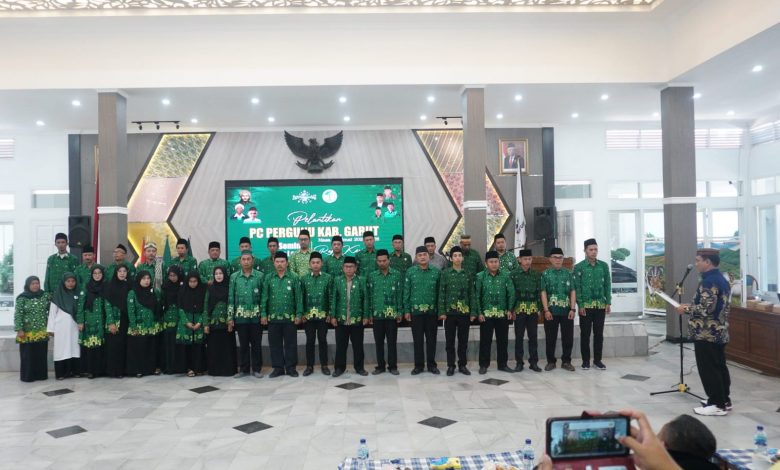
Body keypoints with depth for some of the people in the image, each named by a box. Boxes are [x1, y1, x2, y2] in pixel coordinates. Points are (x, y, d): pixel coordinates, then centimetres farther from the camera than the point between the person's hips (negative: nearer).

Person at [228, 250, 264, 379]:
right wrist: (230, 317, 0)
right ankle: (243, 369, 19)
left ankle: (257, 369, 16)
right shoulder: (234, 277, 4)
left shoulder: (259, 276, -1)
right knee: (243, 344, 9)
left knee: (256, 343, 6)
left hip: (256, 316, -1)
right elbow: (231, 298, 4)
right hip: (240, 316, 1)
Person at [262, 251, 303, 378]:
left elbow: (298, 298, -1)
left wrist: (299, 314, -7)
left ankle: (291, 367, 15)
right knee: (275, 344, 7)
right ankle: (278, 367, 18)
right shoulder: (268, 278, 5)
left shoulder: (294, 278, 0)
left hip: (289, 317, -2)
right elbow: (264, 297, 4)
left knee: (290, 343, 5)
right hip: (273, 317, 2)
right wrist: (263, 314, -3)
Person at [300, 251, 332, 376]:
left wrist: (330, 313, -5)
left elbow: (331, 296, -1)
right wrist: (302, 313, -2)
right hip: (308, 315, 1)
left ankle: (324, 365, 16)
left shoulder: (328, 277, 0)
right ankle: (309, 366, 16)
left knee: (322, 340, 6)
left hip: (323, 315, -1)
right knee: (310, 341, 7)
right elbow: (301, 297, 4)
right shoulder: (304, 279, 4)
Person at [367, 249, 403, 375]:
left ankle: (392, 366, 13)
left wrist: (400, 312, -3)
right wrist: (369, 314, 1)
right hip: (377, 314, 1)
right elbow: (369, 296, 5)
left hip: (392, 314, -1)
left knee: (392, 341, 3)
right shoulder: (372, 276, 4)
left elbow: (399, 294, 1)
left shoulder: (397, 275, 1)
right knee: (378, 341, 8)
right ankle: (380, 366, 18)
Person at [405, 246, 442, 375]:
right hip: (416, 311, 0)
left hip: (432, 311, 0)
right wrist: (406, 310, -2)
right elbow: (406, 292, 1)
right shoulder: (410, 272, 1)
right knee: (418, 339, 7)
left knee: (431, 339, 8)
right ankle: (418, 365, 17)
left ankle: (432, 364, 19)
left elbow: (440, 292, 3)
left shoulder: (436, 271, 1)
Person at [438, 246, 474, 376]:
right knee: (450, 340, 5)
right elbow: (441, 293, -2)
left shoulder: (467, 273, 6)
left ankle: (462, 365, 19)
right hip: (450, 311, -2)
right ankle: (451, 366, 14)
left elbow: (471, 294, 7)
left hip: (465, 312, 2)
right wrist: (442, 311, -9)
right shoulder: (445, 272, 0)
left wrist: (473, 312, 1)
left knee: (463, 340, 8)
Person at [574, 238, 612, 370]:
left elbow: (608, 285, 7)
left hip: (600, 305, 3)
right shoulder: (579, 267, -3)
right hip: (585, 305, -2)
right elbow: (577, 287, -5)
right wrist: (580, 304, -11)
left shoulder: (604, 265, 6)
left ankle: (597, 360, 17)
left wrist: (608, 302, 1)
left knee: (599, 333, 7)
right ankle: (586, 360, 12)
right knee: (585, 334, 3)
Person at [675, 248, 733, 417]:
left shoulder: (709, 281, -19)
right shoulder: (722, 279, 13)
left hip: (707, 333, -10)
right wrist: (693, 306, 16)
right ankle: (724, 400, 24)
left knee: (708, 369, -3)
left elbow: (706, 308, -26)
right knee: (719, 366, 16)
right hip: (719, 332, 10)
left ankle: (717, 405, 2)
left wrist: (687, 309, -12)